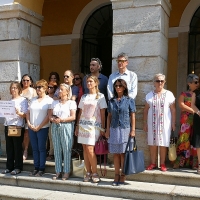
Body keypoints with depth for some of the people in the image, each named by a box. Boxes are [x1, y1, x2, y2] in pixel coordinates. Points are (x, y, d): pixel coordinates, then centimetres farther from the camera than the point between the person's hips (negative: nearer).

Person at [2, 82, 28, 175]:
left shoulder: (23, 100, 1)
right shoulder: (9, 100, 17)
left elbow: (25, 114, -6)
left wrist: (18, 113, -25)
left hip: (18, 126, -5)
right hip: (7, 125, 5)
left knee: (17, 148, 0)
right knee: (9, 148, 8)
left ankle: (18, 167, 8)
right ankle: (9, 166, 17)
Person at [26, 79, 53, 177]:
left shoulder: (49, 100, -4)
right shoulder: (33, 99, 13)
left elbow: (49, 115, -11)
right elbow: (28, 112, 13)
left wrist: (39, 127, -12)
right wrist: (29, 123, -3)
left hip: (42, 128, -5)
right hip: (31, 128, 5)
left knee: (41, 148, 0)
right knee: (34, 148, 9)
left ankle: (41, 169, 9)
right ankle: (36, 168, 17)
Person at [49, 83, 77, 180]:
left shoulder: (71, 102, 2)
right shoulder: (55, 102, 17)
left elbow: (73, 117, -7)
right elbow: (50, 115, 13)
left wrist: (61, 120, -15)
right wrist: (53, 119, -8)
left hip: (66, 127, -5)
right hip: (55, 127, 5)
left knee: (66, 149, -3)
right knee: (57, 149, 6)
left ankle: (66, 171, 5)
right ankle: (58, 171, 13)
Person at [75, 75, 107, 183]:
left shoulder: (100, 96, 2)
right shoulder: (84, 97, 14)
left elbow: (102, 113, 0)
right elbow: (80, 112, 16)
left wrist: (102, 128, -4)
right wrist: (77, 126, 12)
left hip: (94, 125, -4)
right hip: (83, 124, 5)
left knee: (90, 149, -11)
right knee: (85, 149, 3)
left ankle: (95, 173, 3)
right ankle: (88, 173, 13)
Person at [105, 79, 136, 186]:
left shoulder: (129, 100, 2)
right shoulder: (111, 101, 11)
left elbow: (132, 116, 1)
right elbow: (109, 116, 13)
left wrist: (133, 130, -5)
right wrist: (107, 129, 7)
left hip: (125, 129, -3)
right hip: (114, 129, 3)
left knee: (123, 153, 0)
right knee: (116, 153, 5)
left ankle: (123, 176, 10)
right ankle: (116, 175, 13)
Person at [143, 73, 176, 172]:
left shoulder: (169, 94, 1)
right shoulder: (150, 95, 7)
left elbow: (173, 110, 1)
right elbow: (146, 110, 8)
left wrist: (173, 123, -3)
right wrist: (145, 123, 3)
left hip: (164, 123, -2)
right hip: (152, 123, 2)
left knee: (163, 144, 3)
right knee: (152, 143, 6)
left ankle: (163, 164, 14)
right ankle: (153, 163, 16)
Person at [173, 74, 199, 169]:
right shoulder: (184, 94, 8)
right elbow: (181, 105, -6)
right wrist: (193, 111, -13)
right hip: (186, 120, -2)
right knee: (185, 140, -3)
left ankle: (194, 162, 4)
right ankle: (180, 161, 2)